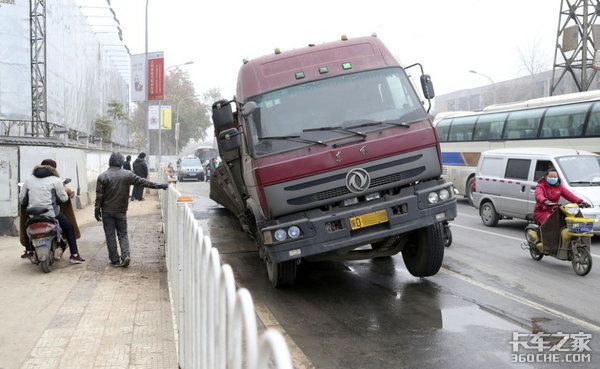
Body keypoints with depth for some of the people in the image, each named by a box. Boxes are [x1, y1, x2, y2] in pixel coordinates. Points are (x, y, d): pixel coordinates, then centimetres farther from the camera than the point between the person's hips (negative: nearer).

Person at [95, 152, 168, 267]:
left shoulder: (102, 176, -7)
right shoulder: (127, 175, -5)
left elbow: (99, 196, -6)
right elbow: (142, 182, -3)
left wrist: (97, 210, 3)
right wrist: (159, 186, 2)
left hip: (107, 211, -1)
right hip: (121, 210, 1)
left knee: (110, 235, 5)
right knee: (123, 234, 10)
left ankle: (115, 260, 6)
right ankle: (125, 255, -9)